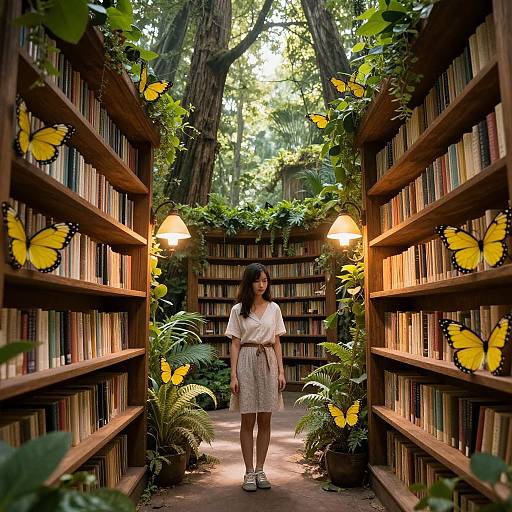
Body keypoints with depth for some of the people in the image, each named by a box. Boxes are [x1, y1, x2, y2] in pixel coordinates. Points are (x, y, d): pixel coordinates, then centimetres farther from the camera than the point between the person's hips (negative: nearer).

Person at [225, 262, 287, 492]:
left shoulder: (274, 308, 7)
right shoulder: (238, 309, 2)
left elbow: (276, 343, 9)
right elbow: (235, 344, 1)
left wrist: (281, 371, 2)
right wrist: (233, 375, -6)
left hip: (268, 363, 2)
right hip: (246, 363, -2)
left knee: (265, 420, 7)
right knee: (247, 421, 3)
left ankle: (260, 469, 19)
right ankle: (249, 472, 14)